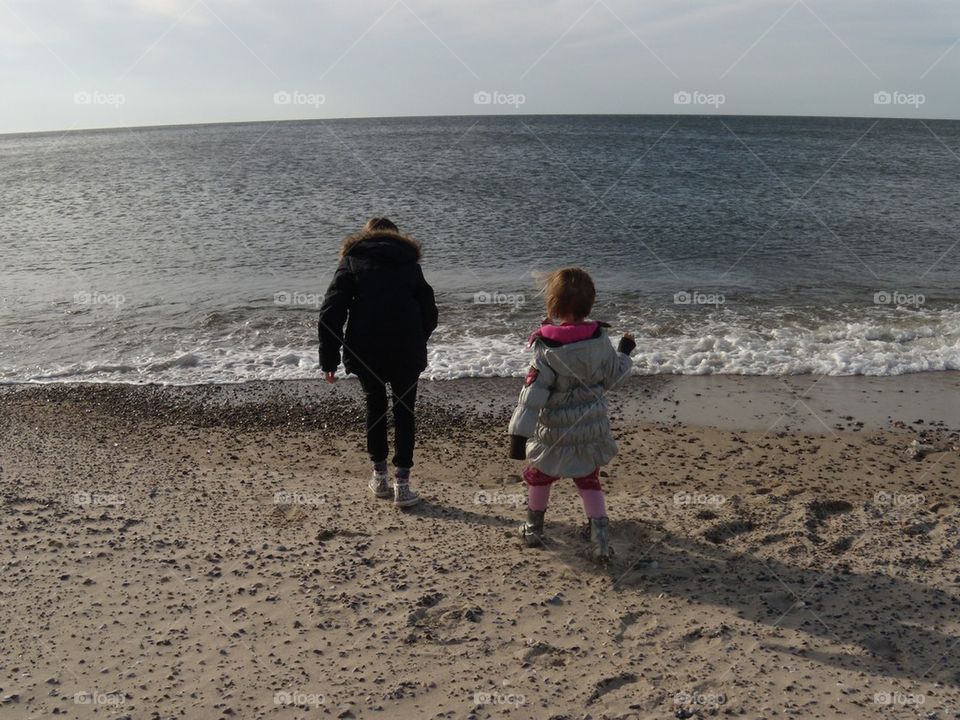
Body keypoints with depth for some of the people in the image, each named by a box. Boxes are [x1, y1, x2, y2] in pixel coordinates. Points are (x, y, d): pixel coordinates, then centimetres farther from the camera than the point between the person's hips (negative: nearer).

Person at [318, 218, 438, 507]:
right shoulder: (410, 264, 16)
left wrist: (329, 359, 2)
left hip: (365, 351, 0)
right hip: (407, 352, 0)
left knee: (375, 407, 19)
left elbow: (331, 312, 0)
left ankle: (380, 476, 24)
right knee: (404, 412, 10)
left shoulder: (352, 261, 10)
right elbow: (429, 313, 13)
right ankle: (402, 484, 6)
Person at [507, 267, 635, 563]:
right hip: (592, 428, 4)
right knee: (589, 480, 19)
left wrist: (518, 434, -21)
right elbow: (610, 377, 6)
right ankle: (600, 538, 10)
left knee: (539, 475, 21)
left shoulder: (547, 347, -21)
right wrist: (624, 352, 24)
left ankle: (533, 528, 35)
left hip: (556, 432, -3)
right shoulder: (600, 339, -9)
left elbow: (533, 393, -23)